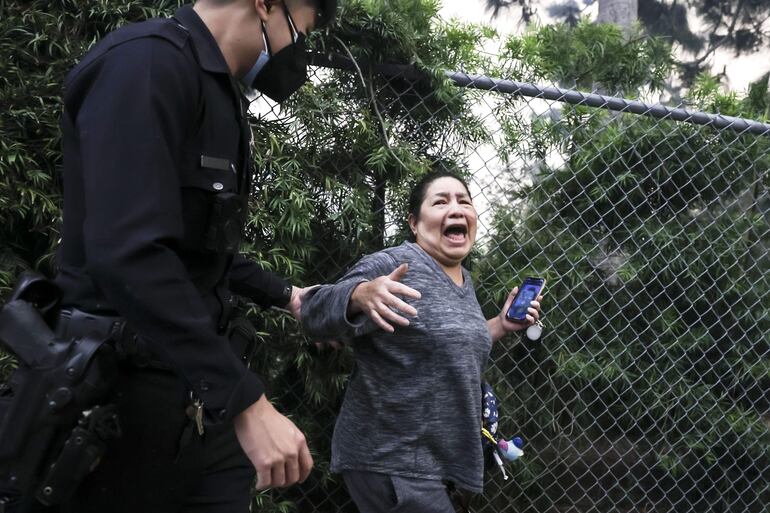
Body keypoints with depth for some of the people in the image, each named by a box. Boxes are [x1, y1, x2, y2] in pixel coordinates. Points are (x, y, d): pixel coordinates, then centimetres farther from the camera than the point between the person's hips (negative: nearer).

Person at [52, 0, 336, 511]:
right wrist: (247, 402, -31)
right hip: (126, 387, -9)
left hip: (200, 385, 9)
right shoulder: (149, 59, -17)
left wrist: (284, 294, 36)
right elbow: (130, 253, -29)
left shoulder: (221, 99, 14)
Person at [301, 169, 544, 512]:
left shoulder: (464, 280, 12)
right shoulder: (393, 266, -13)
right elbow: (316, 313, -20)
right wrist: (361, 295, -39)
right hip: (388, 462, -8)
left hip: (437, 458, 8)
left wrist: (500, 325, 12)